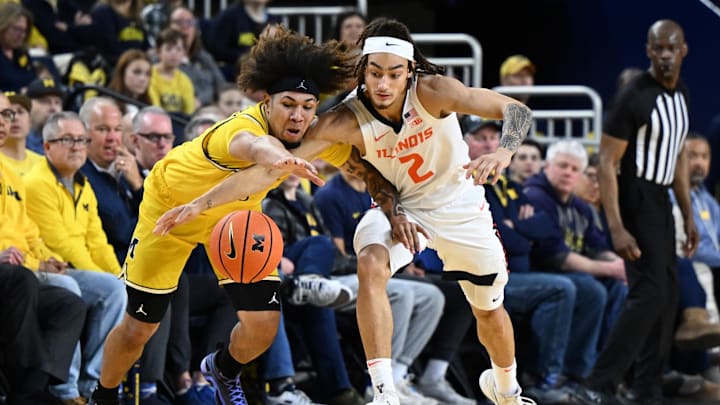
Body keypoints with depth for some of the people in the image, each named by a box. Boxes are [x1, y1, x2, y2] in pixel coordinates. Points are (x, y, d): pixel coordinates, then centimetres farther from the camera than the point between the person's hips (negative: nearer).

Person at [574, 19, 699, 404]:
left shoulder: (681, 94, 10)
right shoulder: (634, 98, -16)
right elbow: (607, 163, -18)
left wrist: (688, 215, 20)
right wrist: (617, 228, -23)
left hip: (661, 200, 9)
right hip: (636, 201, -9)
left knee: (666, 295, 8)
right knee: (649, 293, -16)